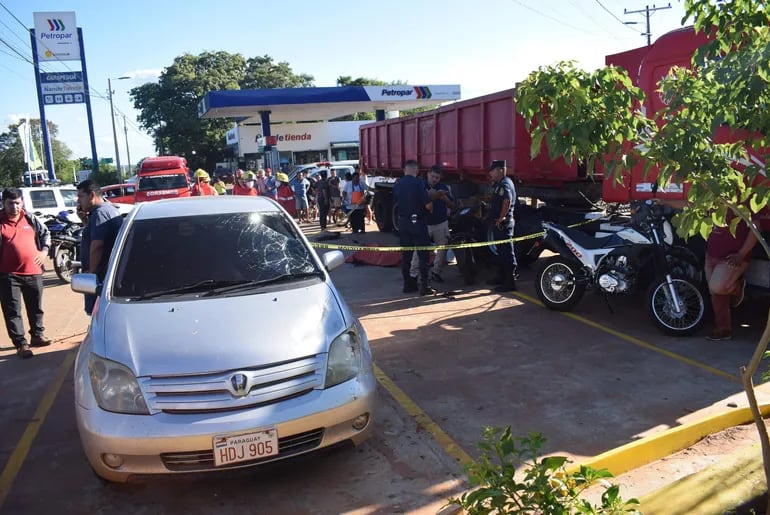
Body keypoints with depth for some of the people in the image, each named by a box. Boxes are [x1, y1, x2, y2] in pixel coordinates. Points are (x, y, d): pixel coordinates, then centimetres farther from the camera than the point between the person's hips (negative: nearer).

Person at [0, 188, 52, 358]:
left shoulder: (30, 218, 6)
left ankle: (37, 335, 32)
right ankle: (21, 344, 6)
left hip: (33, 272, 4)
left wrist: (44, 251, 7)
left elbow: (45, 232, 20)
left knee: (36, 307, 16)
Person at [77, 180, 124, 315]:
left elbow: (97, 245, -23)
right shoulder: (111, 209, 18)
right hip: (112, 273, 11)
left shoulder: (99, 213, -14)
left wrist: (91, 270, -16)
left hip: (101, 274, -11)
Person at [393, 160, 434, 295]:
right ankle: (424, 286, -1)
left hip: (403, 222, 6)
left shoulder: (397, 184, 3)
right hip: (418, 222, -6)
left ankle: (408, 284, 16)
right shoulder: (418, 183, -15)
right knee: (423, 255, 0)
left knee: (406, 254, 11)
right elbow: (428, 205, -16)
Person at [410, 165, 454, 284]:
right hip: (424, 223, -3)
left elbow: (452, 205, 7)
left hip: (441, 224, 3)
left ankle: (436, 272, 16)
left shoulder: (444, 187, 5)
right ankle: (413, 274, -1)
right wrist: (429, 197, -23)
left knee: (443, 248, 3)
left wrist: (445, 198, -14)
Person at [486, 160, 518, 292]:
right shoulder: (499, 184, 16)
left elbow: (507, 200, -32)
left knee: (507, 253, -7)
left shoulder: (505, 184, -16)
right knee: (501, 252, 18)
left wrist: (501, 218, -26)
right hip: (498, 223, 11)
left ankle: (510, 282, -5)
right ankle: (501, 277, 30)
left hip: (503, 224, -11)